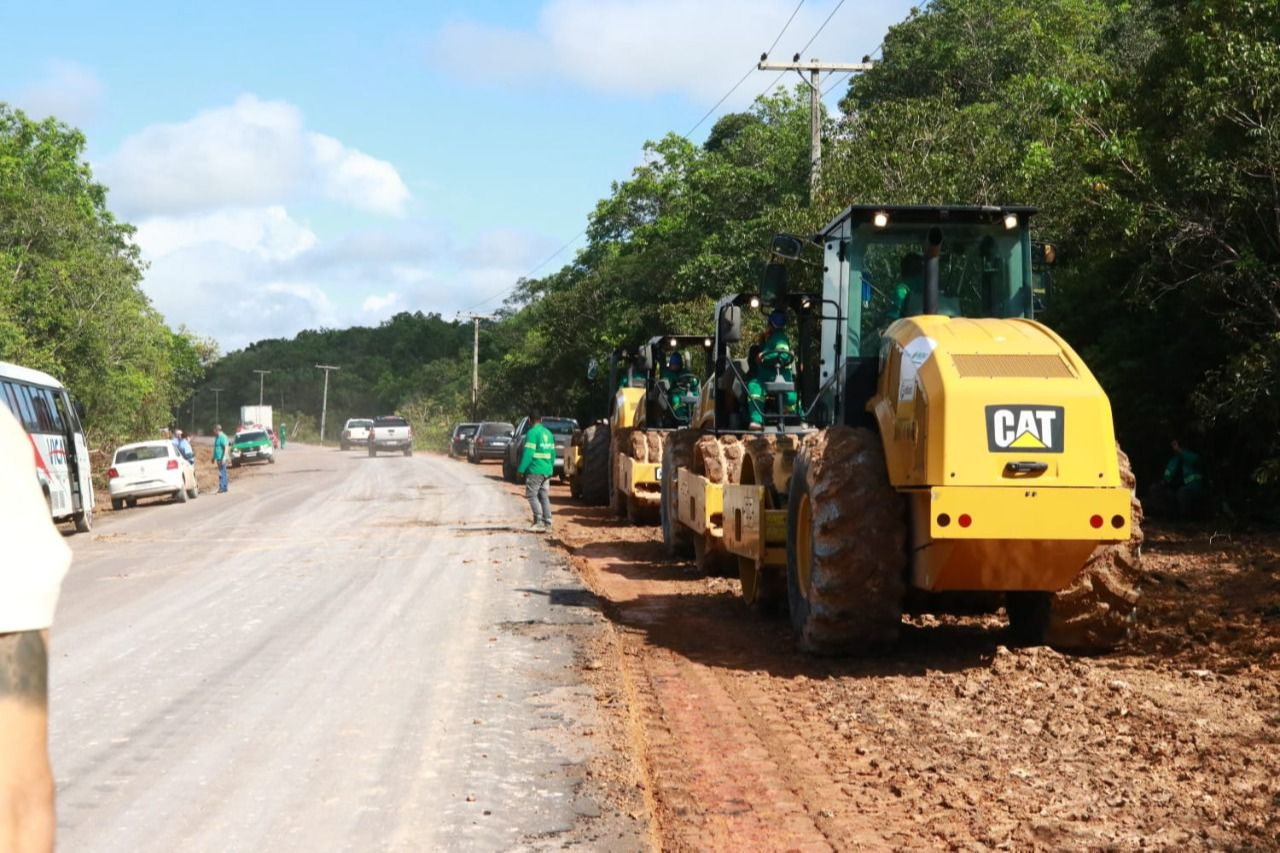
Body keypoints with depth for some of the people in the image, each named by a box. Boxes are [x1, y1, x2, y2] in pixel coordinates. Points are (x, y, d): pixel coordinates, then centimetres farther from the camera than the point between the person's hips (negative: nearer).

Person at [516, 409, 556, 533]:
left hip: (535, 470, -7)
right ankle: (547, 524, 7)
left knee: (532, 495, -3)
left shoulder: (532, 433, -10)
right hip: (547, 471, 7)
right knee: (544, 496, 9)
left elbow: (528, 453, -16)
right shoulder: (548, 433, 13)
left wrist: (521, 469, -11)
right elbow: (552, 453, 16)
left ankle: (539, 521, -13)